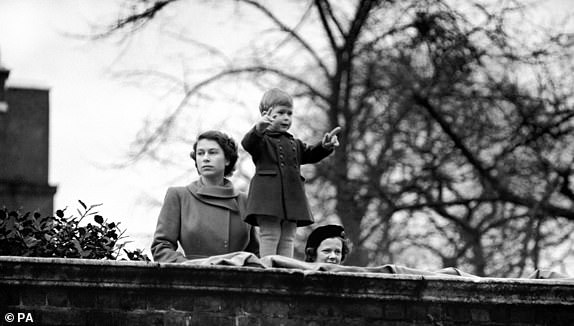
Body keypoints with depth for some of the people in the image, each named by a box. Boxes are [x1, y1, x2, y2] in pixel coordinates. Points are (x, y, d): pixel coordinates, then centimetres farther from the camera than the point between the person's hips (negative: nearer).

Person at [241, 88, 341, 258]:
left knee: (288, 239, 4)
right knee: (269, 235, -12)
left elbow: (310, 154, 19)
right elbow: (247, 144, -17)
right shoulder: (261, 139, 3)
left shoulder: (294, 144, 26)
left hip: (292, 198, 7)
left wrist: (325, 146, -4)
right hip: (268, 198, -7)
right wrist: (258, 129, -40)